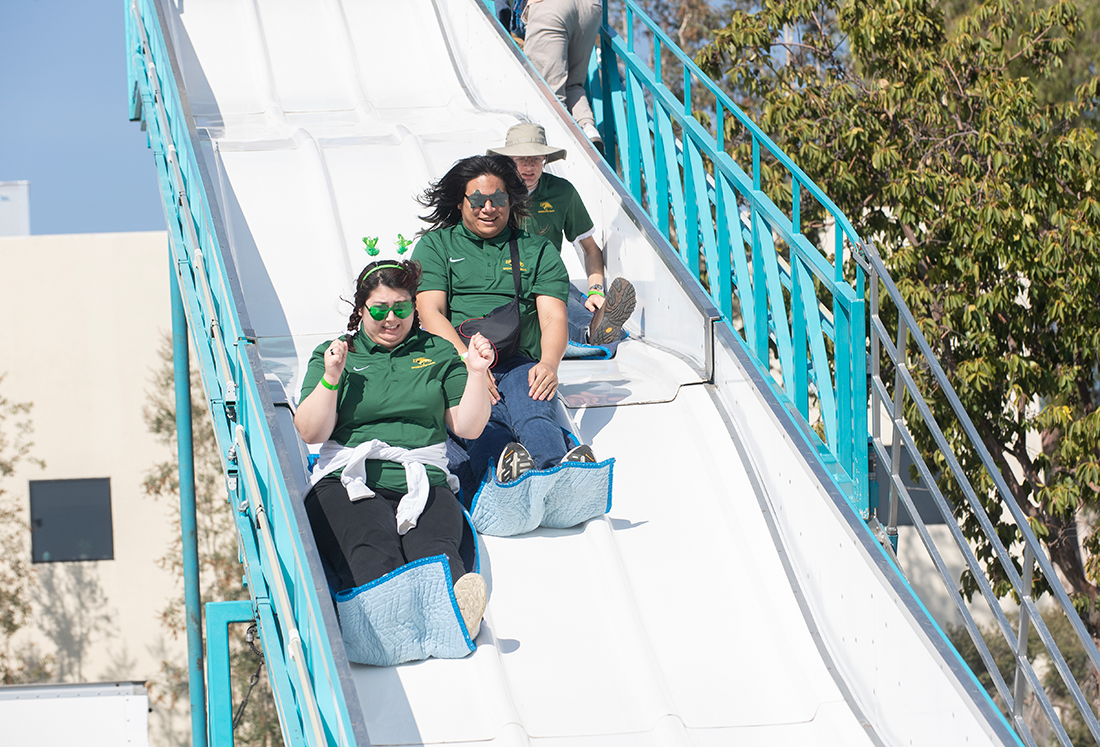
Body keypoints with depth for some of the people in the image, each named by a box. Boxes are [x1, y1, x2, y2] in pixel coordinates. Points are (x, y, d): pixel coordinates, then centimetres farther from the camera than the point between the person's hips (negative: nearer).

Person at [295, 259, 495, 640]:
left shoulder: (439, 353, 23)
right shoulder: (332, 355, 20)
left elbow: (468, 427, 16)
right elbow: (311, 433, 9)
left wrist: (476, 372, 2)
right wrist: (330, 379, -5)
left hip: (423, 482, 1)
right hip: (347, 481, -1)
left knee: (432, 544, -36)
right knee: (372, 549, -38)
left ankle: (456, 605, -68)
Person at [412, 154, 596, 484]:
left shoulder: (537, 251, 21)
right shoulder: (435, 246, 18)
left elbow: (553, 316, 8)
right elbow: (430, 311, 3)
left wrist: (549, 363, -15)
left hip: (519, 364, 0)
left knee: (535, 412, -36)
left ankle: (555, 469, -66)